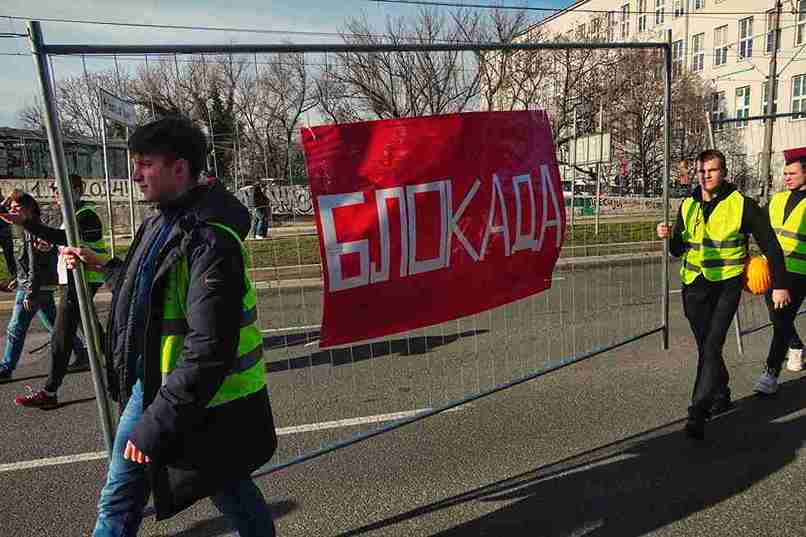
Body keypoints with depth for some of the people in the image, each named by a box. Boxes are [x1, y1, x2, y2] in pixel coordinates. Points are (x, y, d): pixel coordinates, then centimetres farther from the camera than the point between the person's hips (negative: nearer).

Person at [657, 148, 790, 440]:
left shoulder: (742, 205, -6)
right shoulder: (688, 205, 7)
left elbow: (770, 245, 1)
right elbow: (679, 250, 13)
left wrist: (779, 284, 1)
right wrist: (670, 236, -9)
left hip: (726, 285, -5)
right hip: (694, 285, 5)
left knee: (711, 347, -14)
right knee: (706, 347, 14)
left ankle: (698, 413, -13)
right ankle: (721, 396, 33)